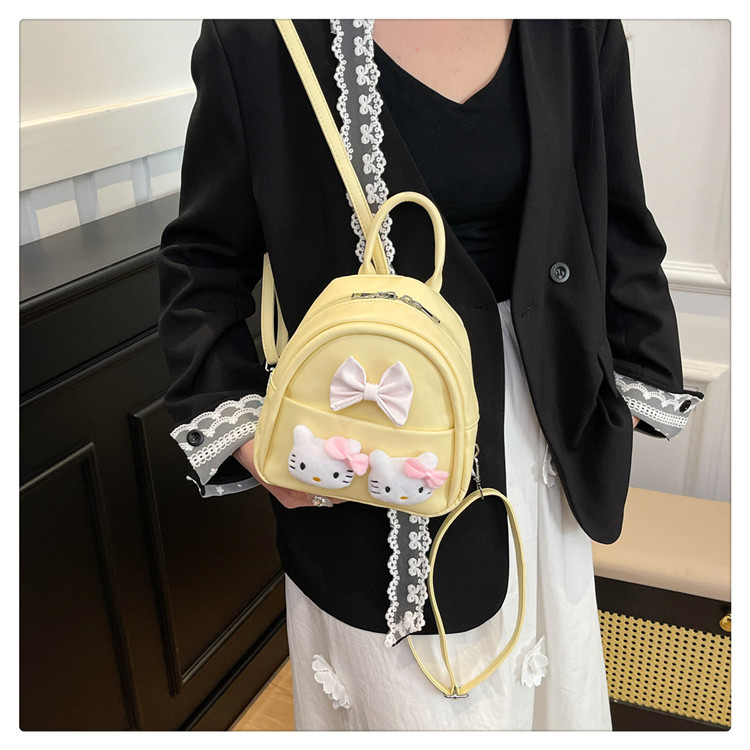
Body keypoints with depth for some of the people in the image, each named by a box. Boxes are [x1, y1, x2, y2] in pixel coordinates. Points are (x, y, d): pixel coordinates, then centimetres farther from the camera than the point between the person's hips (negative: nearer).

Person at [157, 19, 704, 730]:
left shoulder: (578, 29, -1)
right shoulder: (254, 39, -11)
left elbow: (618, 227, 9)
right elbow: (202, 258, -3)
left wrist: (632, 384, 8)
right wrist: (237, 424, -13)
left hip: (538, 420, 4)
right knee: (410, 698, 14)